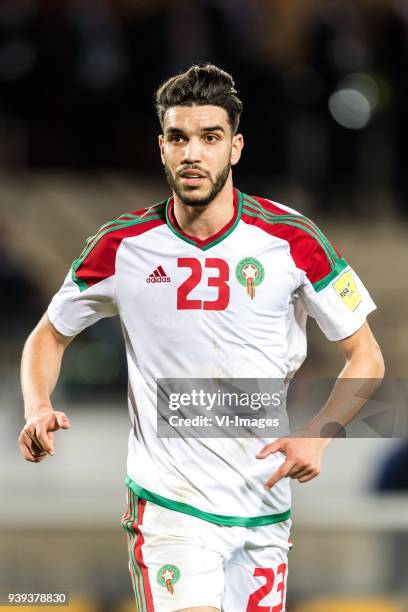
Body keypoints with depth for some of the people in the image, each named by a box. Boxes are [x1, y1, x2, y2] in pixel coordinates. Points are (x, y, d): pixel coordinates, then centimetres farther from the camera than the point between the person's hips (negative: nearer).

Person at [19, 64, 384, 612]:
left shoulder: (291, 239, -4)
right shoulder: (122, 246, -2)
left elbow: (366, 357, 4)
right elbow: (49, 335, 12)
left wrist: (316, 435, -13)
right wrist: (37, 410, -8)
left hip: (265, 506, 2)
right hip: (167, 505, -2)